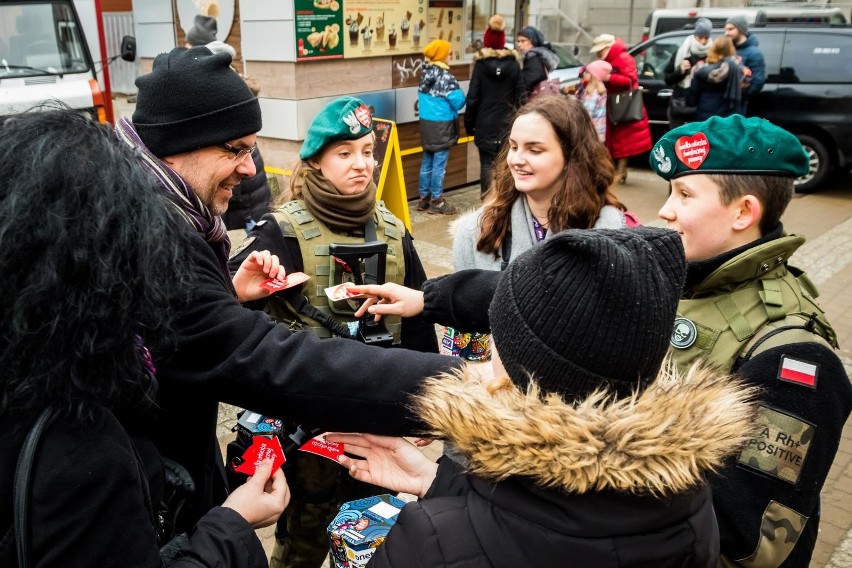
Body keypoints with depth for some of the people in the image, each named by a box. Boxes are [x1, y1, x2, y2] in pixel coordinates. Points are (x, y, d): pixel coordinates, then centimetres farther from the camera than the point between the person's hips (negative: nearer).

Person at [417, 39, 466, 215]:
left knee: (427, 162, 14)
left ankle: (424, 198, 22)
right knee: (439, 164, -1)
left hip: (425, 122, 8)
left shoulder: (425, 73, 7)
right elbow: (459, 101, -19)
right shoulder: (445, 76, -17)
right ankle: (436, 201, 5)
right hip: (441, 125, -8)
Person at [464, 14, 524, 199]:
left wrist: (469, 123, 3)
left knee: (487, 164, 3)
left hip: (485, 123, -2)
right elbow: (520, 96, 1)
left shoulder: (481, 63, -5)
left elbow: (472, 97, -5)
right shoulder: (513, 63, 1)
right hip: (507, 123, 2)